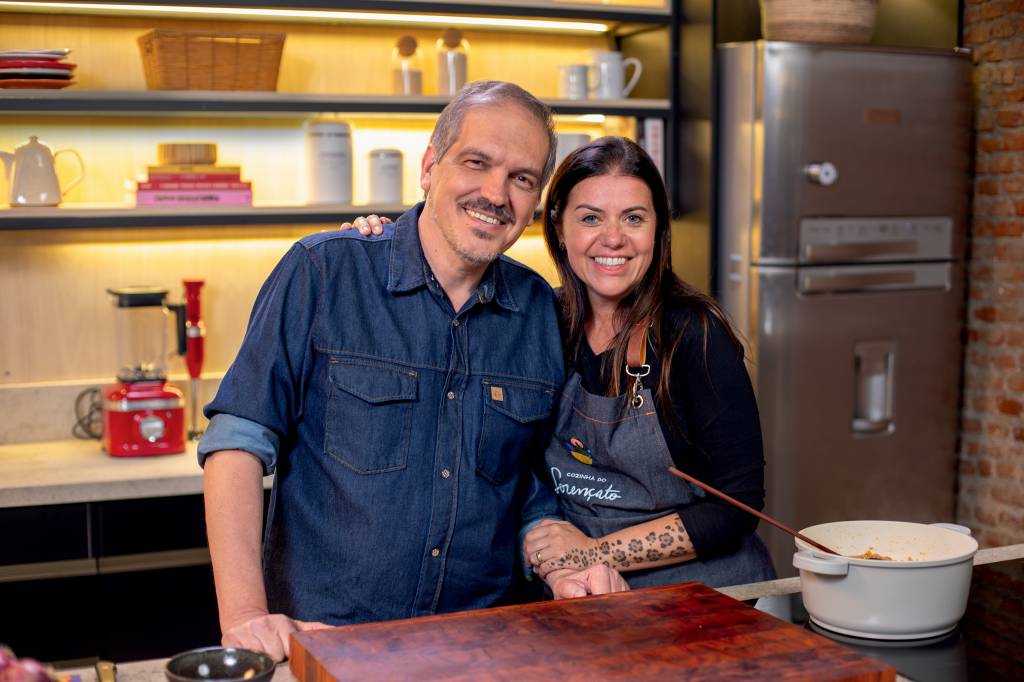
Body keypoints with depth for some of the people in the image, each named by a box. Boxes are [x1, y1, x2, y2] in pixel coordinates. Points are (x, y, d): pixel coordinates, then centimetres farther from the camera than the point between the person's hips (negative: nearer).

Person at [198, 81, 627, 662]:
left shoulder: (542, 314, 7)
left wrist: (564, 572, -1)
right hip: (318, 636, -3)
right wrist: (244, 614, -16)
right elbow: (240, 440, -8)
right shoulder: (323, 272, -4)